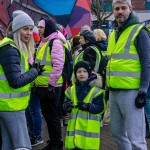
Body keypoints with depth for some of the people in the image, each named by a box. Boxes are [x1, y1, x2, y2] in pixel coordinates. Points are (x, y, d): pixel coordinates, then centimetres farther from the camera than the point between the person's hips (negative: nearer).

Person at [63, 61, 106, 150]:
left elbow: (100, 107, -9)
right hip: (74, 125, 4)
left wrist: (88, 106, -25)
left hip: (89, 127, -4)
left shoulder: (96, 90, -4)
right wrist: (67, 106, -14)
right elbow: (66, 105, 11)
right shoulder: (71, 90, 10)